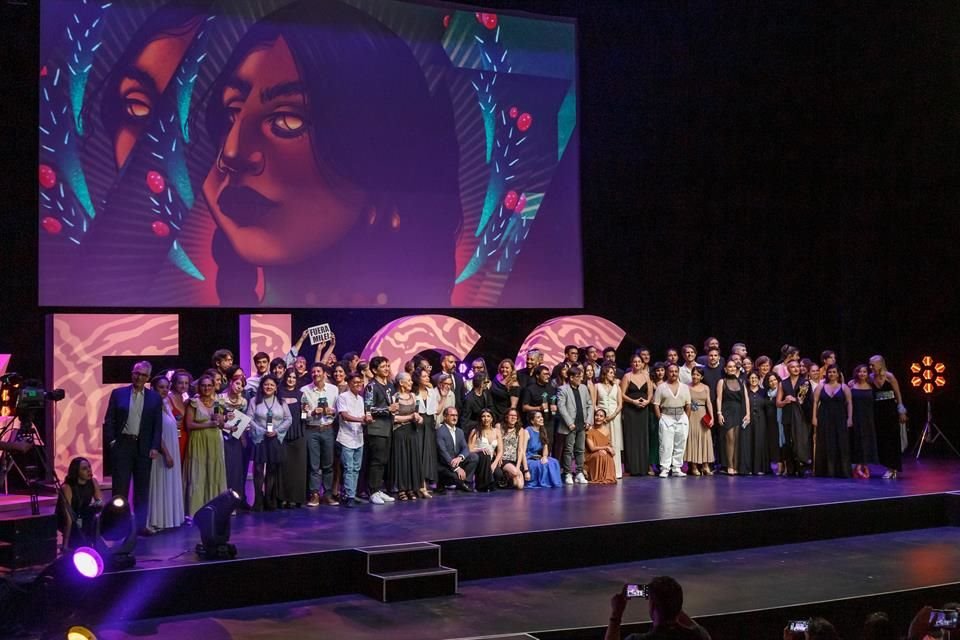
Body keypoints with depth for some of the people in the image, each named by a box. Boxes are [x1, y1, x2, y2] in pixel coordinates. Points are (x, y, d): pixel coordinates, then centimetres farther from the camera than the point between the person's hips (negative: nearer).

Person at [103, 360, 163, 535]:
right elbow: (109, 420, 4)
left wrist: (155, 447, -5)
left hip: (144, 447, 1)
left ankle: (141, 525, 11)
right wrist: (111, 441, -5)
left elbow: (158, 425, 3)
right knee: (120, 487, 1)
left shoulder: (155, 398, 5)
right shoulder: (118, 394, 4)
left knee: (142, 489, 5)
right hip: (122, 444, -1)